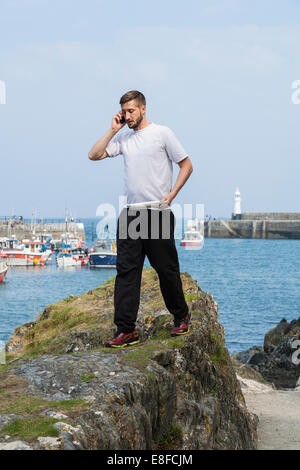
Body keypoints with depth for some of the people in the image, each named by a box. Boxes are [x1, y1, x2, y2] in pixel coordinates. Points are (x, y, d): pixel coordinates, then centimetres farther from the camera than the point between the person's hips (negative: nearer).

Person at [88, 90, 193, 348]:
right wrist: (113, 130, 3)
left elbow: (186, 165, 0)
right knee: (126, 270, -2)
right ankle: (126, 329, -1)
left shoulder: (162, 133, -1)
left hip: (158, 213, -4)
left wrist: (171, 195, -10)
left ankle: (181, 317, 25)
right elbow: (94, 155, 7)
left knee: (167, 269, 4)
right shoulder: (123, 137, 13)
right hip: (130, 214, 4)